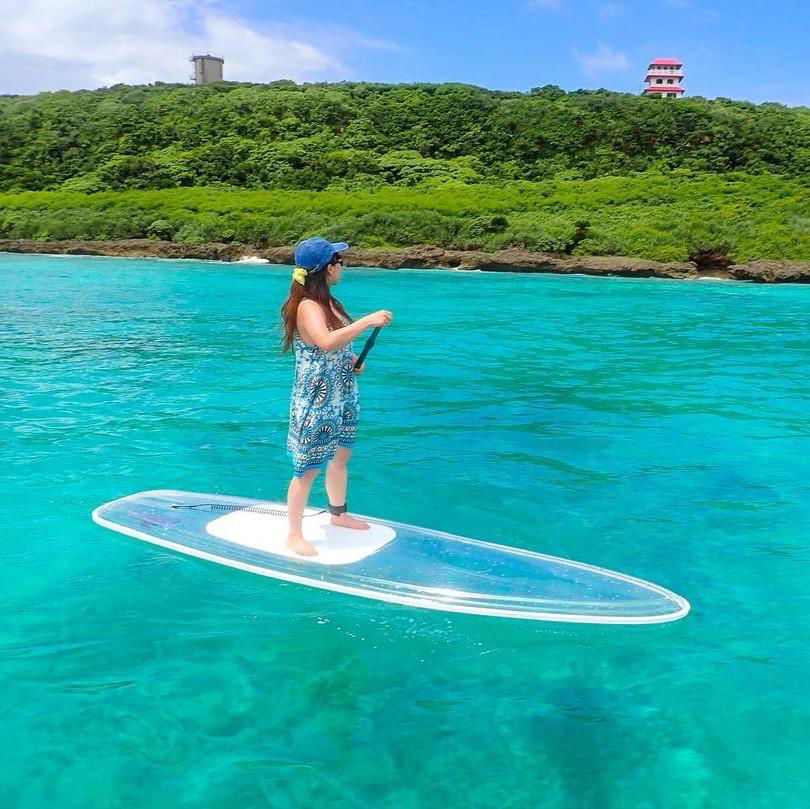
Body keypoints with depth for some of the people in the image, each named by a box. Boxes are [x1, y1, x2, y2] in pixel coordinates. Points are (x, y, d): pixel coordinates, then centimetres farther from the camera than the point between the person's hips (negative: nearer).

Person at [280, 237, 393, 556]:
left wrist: (352, 361, 4)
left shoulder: (328, 302, 8)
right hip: (315, 402, -9)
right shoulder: (307, 306, -21)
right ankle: (295, 534, 13)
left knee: (341, 457, 21)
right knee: (308, 467, 0)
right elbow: (327, 342, -40)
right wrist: (368, 321, -34)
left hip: (342, 398, 9)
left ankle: (339, 514, 41)